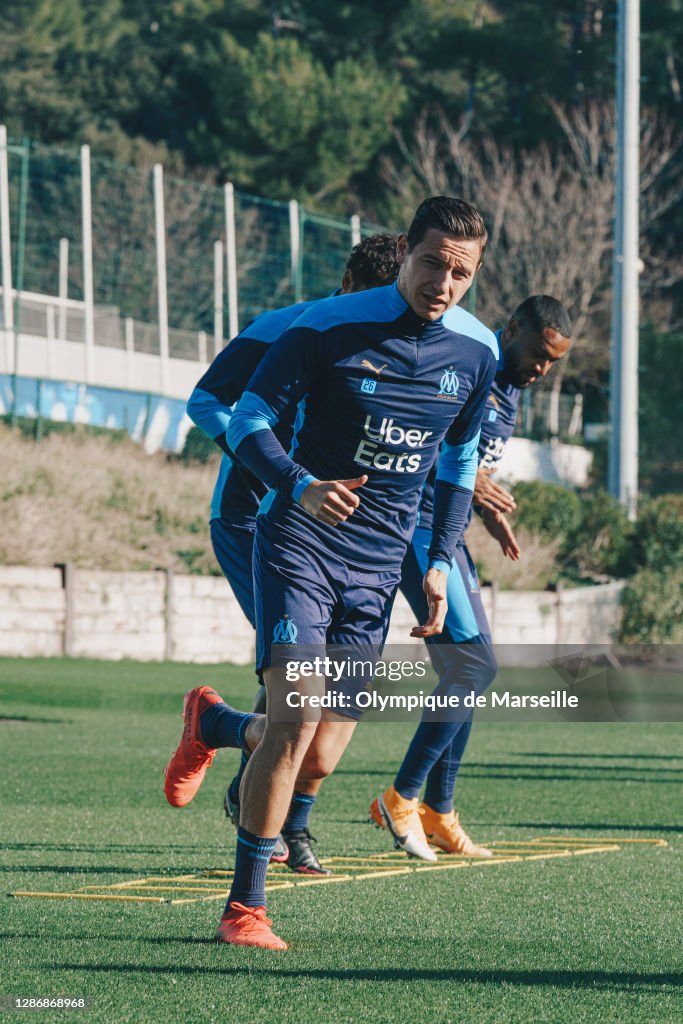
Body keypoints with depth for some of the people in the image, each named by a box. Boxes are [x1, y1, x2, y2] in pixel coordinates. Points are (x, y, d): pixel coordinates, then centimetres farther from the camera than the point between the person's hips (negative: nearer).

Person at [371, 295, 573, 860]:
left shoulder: (509, 387, 16)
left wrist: (489, 509, 12)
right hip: (418, 528, -10)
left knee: (466, 669, 11)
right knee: (474, 664, -12)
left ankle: (437, 812, 18)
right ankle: (402, 797, -6)